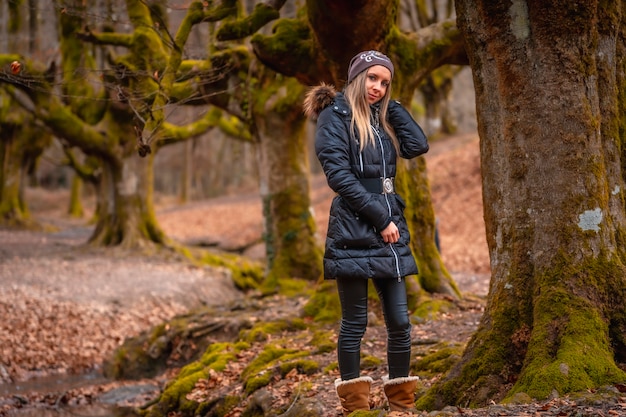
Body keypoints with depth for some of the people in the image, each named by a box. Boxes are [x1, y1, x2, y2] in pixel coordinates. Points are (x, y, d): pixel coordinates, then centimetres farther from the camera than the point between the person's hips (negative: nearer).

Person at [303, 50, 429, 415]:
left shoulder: (381, 118, 19)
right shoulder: (336, 115, -2)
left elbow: (418, 146, 5)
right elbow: (338, 174, -12)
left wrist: (391, 105, 8)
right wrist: (379, 218, -14)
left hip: (389, 231, 6)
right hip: (353, 231, -6)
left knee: (400, 321, 4)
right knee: (355, 322, -2)